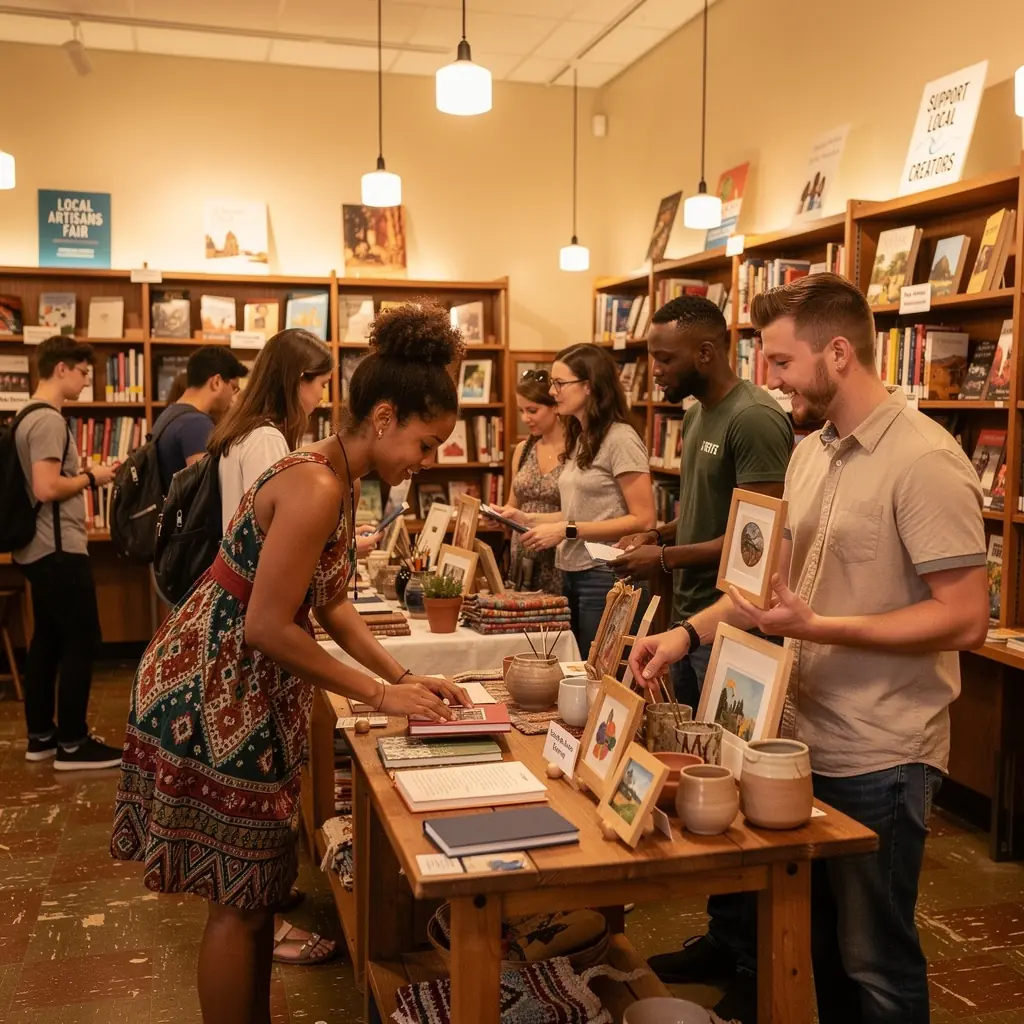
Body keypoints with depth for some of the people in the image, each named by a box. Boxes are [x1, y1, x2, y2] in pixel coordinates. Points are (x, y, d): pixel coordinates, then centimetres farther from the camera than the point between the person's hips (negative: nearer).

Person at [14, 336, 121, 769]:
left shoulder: (30, 417, 14)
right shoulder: (49, 420, -18)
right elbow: (46, 489, -26)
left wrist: (81, 472, 12)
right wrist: (91, 478, -12)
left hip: (39, 550, 11)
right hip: (59, 551, -11)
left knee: (47, 641, 15)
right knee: (81, 643, -4)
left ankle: (40, 735, 22)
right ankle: (72, 744, 2)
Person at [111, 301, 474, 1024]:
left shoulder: (340, 476, 6)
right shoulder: (317, 487, -24)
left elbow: (331, 602, 13)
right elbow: (267, 628, -25)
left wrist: (404, 677, 5)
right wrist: (381, 694, -17)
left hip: (251, 689, 10)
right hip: (215, 692, -10)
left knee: (260, 884, 20)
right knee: (241, 898, 4)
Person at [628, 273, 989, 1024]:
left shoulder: (925, 461, -18)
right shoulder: (811, 452, 8)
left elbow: (965, 619, -22)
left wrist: (819, 629, -26)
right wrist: (688, 634, 2)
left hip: (878, 758, -8)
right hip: (805, 741, 8)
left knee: (874, 959, 9)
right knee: (817, 941, 21)